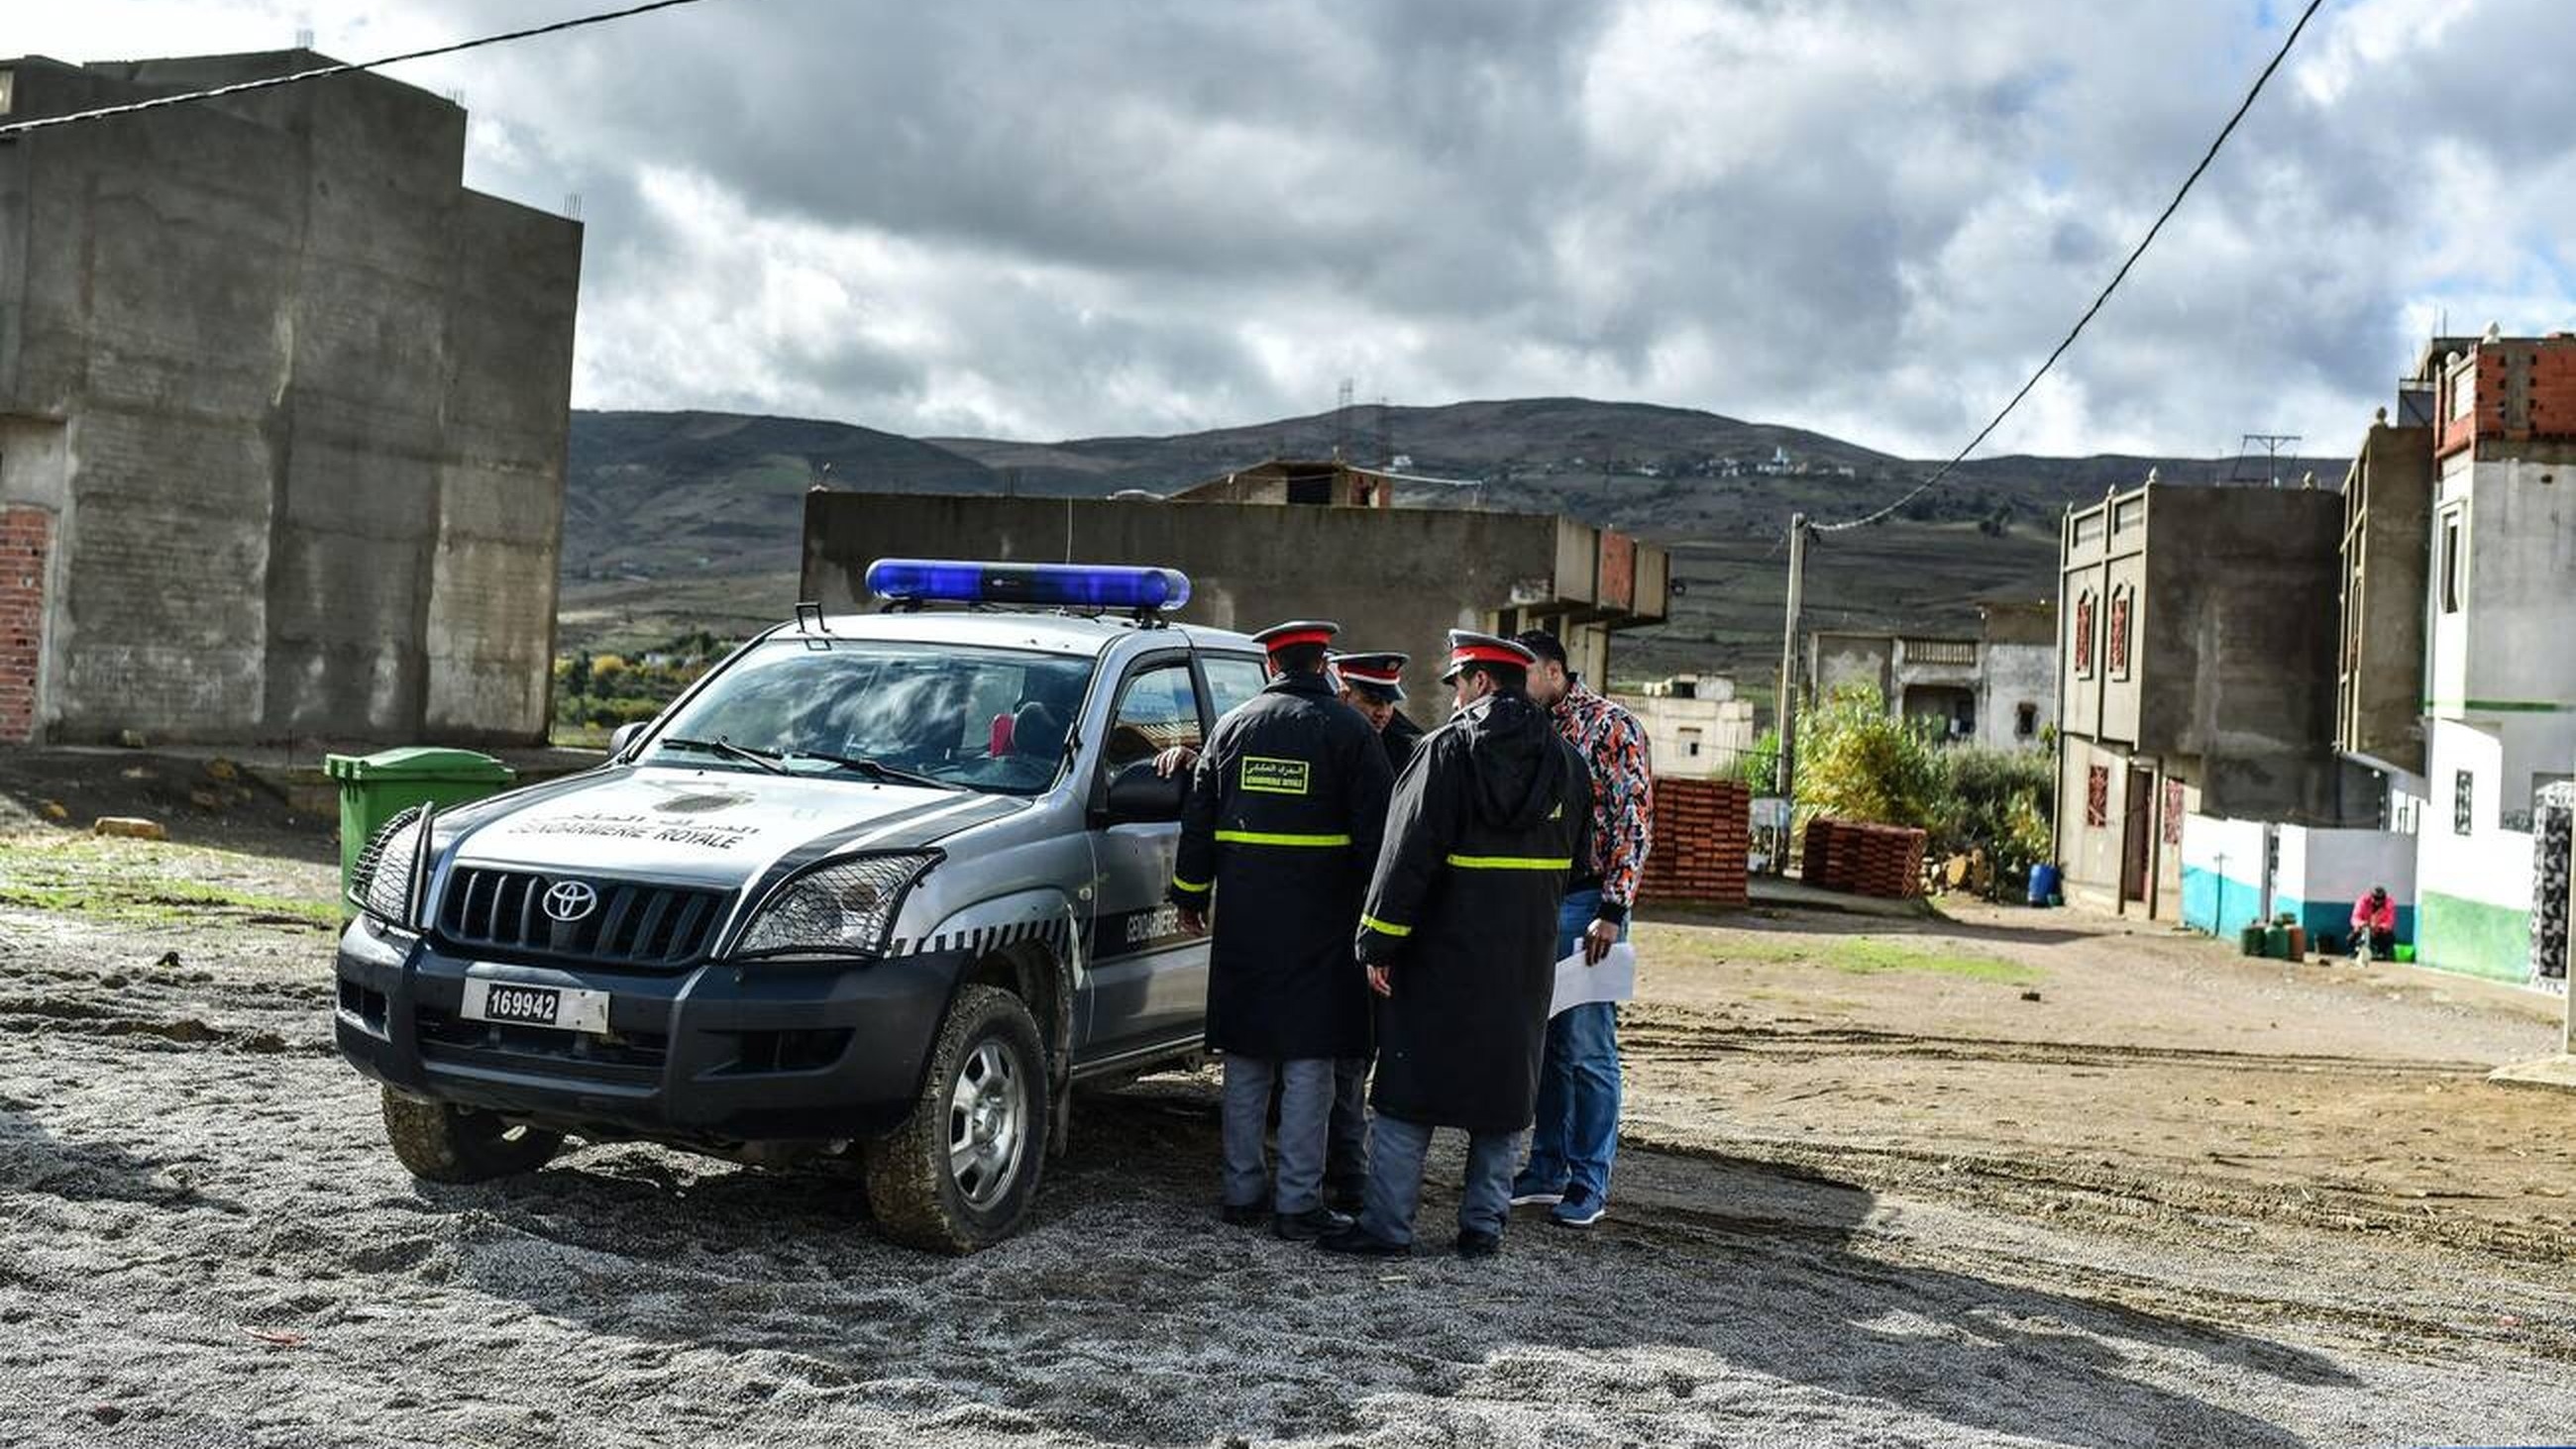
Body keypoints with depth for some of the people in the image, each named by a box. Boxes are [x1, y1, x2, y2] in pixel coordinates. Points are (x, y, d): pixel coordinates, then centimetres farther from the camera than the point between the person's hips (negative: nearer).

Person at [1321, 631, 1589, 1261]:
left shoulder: (1447, 749, -11)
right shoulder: (1565, 761, 8)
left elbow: (1408, 854, -15)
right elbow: (1571, 856, 15)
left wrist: (1379, 944, -12)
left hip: (1444, 952, -5)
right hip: (1527, 961, 5)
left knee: (1408, 1089, 2)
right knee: (1505, 1089, 12)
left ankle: (1387, 1223, 4)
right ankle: (1483, 1226, 15)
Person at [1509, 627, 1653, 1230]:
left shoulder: (1611, 726, -8)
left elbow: (1634, 822, -12)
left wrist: (1613, 912, -18)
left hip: (1585, 904, -7)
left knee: (1587, 1049, -3)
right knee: (1545, 1043, 12)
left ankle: (1590, 1184, 6)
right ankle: (1549, 1169, 21)